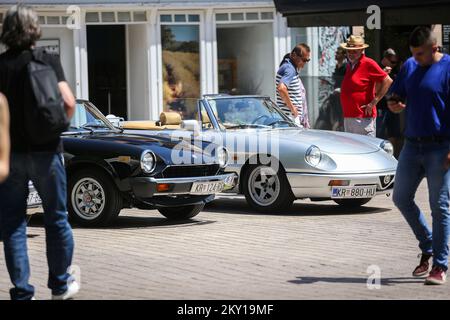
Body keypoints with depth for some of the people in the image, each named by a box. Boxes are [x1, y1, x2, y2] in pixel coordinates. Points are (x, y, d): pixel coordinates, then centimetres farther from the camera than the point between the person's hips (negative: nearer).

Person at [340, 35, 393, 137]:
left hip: (363, 119, -9)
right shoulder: (349, 65, 16)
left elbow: (387, 81, -13)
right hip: (348, 117, 9)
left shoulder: (368, 63, -9)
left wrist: (373, 102, -14)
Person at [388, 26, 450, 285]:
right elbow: (396, 97, 20)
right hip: (412, 145, 7)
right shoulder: (409, 66, 9)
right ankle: (428, 247, 26)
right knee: (401, 198, 9)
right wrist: (394, 105, -6)